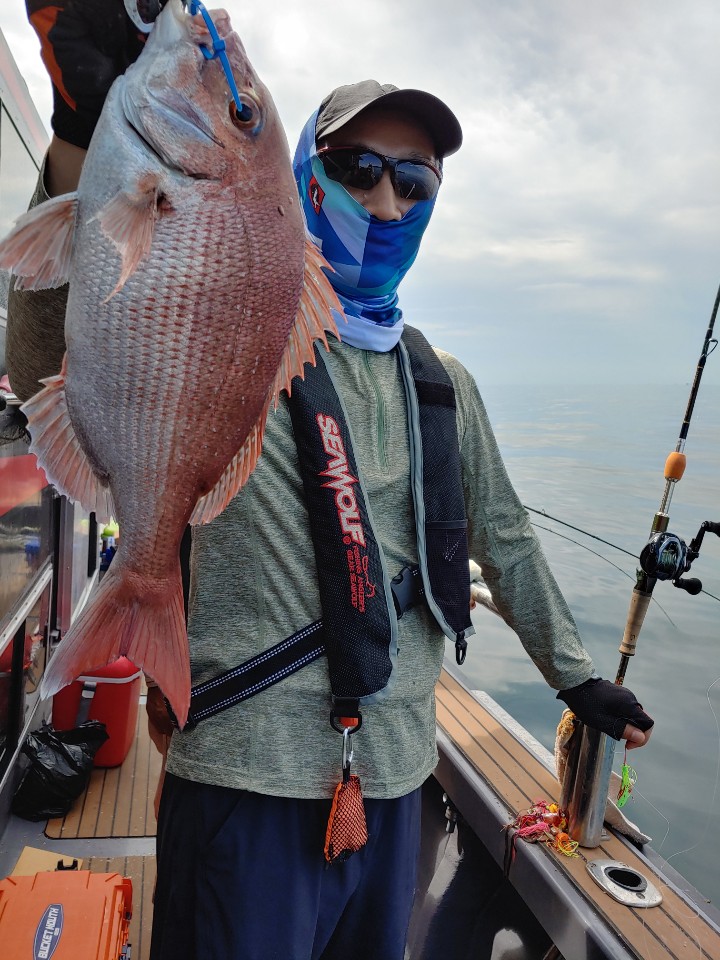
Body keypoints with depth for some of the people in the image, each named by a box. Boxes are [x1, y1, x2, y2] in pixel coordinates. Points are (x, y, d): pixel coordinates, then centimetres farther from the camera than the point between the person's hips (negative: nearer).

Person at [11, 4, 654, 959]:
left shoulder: (445, 383, 9)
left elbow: (504, 537, 16)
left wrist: (576, 675, 20)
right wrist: (83, 139, -35)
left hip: (396, 773, 5)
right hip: (249, 775, -5)